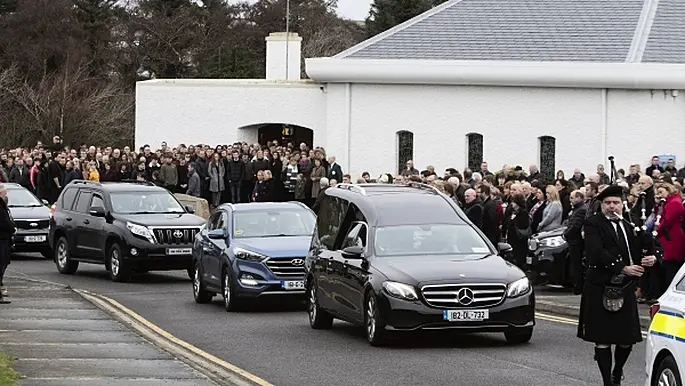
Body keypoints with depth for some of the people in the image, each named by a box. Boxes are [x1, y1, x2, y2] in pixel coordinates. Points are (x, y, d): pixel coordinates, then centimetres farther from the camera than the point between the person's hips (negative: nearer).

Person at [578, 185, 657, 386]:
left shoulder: (629, 227, 14)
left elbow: (638, 254, 18)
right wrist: (623, 268, -21)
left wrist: (648, 259, -6)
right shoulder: (593, 224, -3)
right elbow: (596, 253, -16)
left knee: (627, 340, 6)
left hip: (625, 290, 4)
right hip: (601, 289, -4)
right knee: (602, 339, 0)